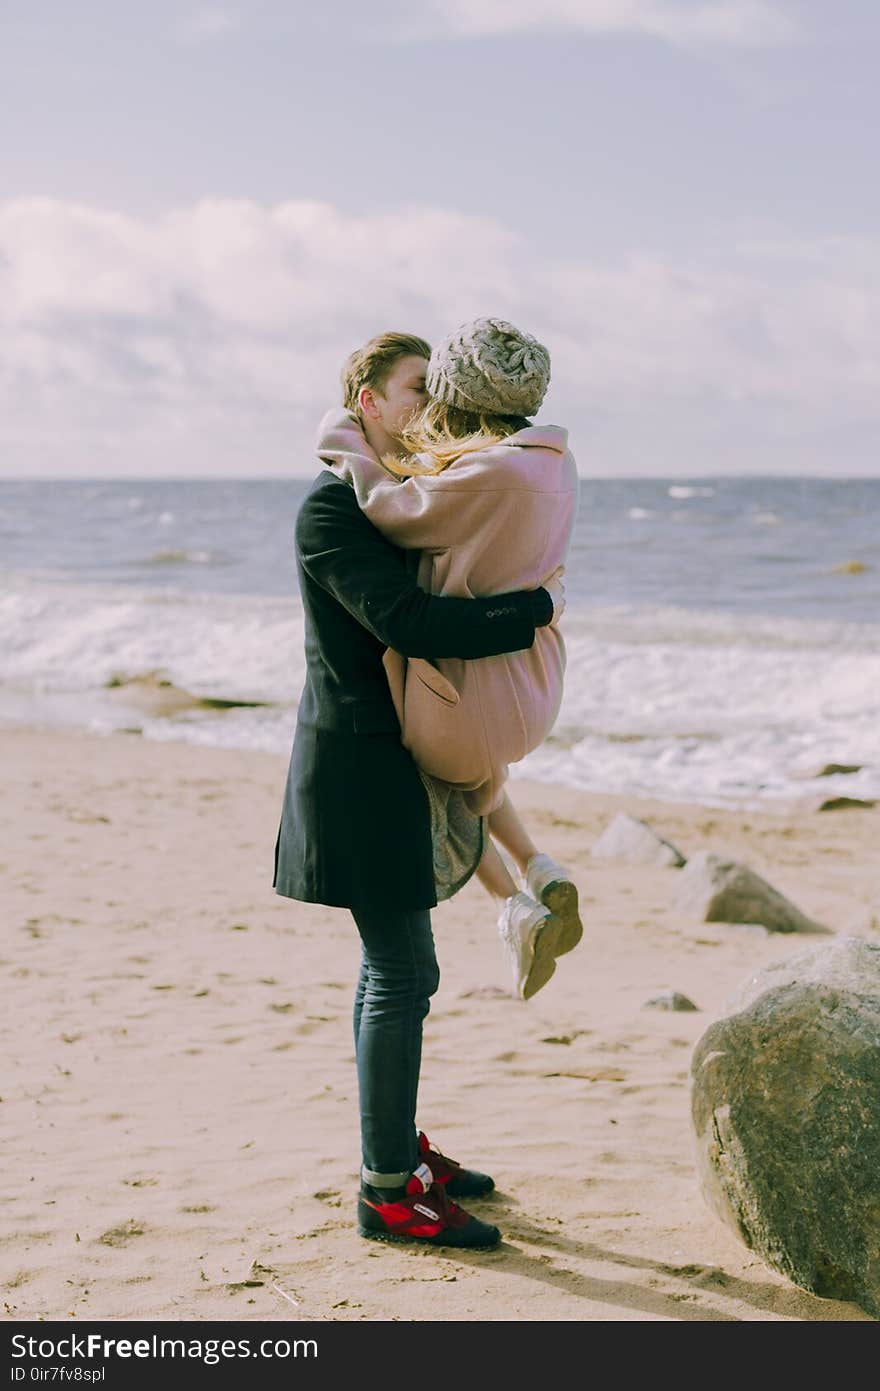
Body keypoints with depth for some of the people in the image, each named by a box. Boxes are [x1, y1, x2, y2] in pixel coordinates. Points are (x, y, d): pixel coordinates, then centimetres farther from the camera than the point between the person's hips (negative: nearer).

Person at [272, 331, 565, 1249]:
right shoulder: (330, 506, -16)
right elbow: (405, 623, -26)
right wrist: (536, 609, -18)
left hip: (392, 759, 9)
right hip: (359, 761, -9)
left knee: (391, 963, 16)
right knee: (403, 973, -7)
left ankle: (398, 1144, 29)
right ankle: (387, 1191, 1)